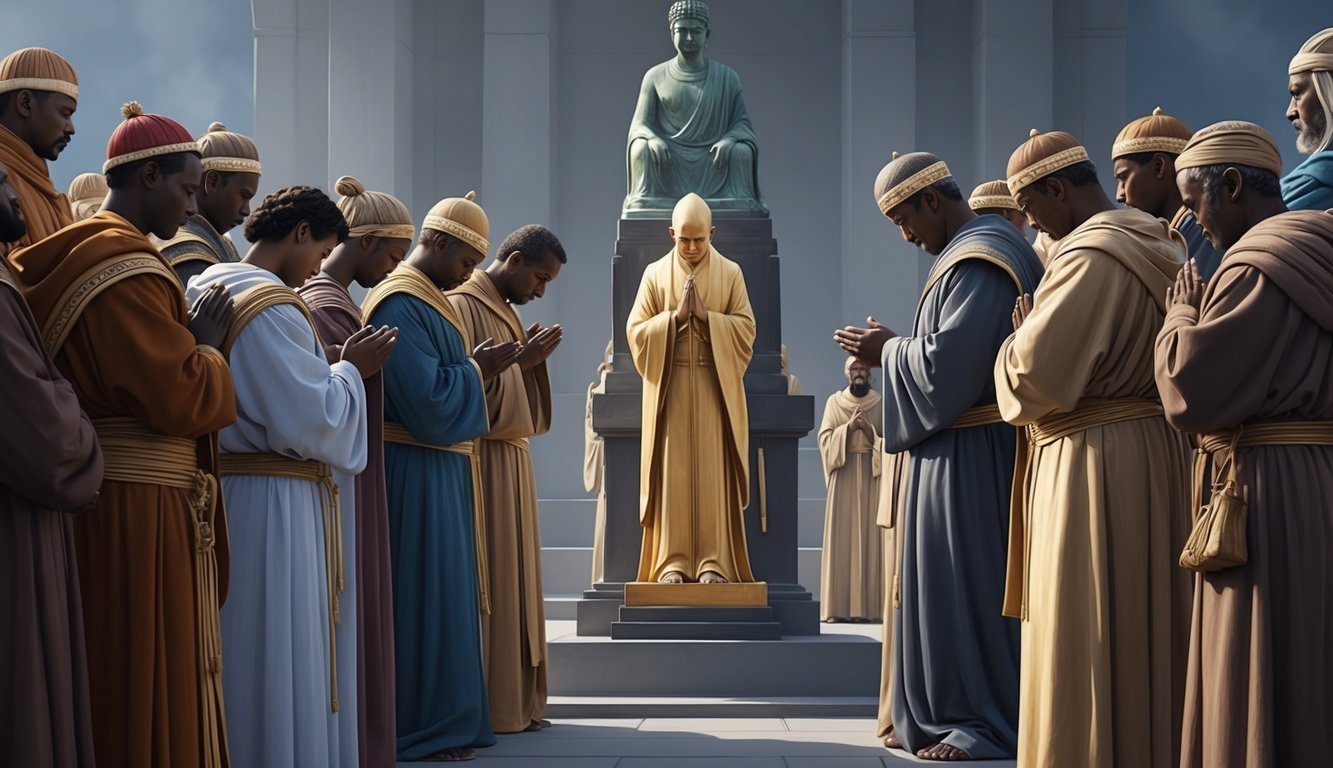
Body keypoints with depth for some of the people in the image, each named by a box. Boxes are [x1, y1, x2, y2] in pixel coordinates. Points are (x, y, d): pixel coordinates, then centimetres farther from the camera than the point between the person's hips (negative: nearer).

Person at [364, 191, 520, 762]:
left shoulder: (427, 299, 15)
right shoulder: (401, 305, -17)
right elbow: (426, 401, -24)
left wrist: (476, 367, 5)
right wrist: (478, 370, -11)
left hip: (442, 470, 10)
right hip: (418, 474, -10)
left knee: (446, 594, 13)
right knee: (427, 597, -5)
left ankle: (446, 719, 19)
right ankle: (426, 730, 1)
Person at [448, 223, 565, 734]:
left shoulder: (505, 311, 19)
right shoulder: (462, 306, -10)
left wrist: (532, 359, 3)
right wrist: (520, 359, -14)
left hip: (511, 460, 10)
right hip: (480, 461, -9)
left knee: (515, 579, 9)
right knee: (488, 581, -8)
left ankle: (517, 701, 12)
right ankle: (486, 707, -5)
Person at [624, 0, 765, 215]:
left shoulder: (727, 77, 7)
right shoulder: (656, 76, 7)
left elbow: (742, 122, 4)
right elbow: (639, 125, 5)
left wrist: (730, 139, -20)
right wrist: (652, 139, -19)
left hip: (713, 164, 0)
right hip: (668, 166, 0)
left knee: (741, 152, -28)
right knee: (641, 149, -29)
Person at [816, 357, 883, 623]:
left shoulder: (882, 403, 8)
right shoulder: (834, 401, 9)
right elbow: (825, 438, 1)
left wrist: (870, 431, -13)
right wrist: (849, 427, -12)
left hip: (873, 476, 0)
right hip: (843, 476, 0)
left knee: (872, 537, -5)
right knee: (841, 537, -5)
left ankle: (870, 605, -5)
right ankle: (839, 606, -7)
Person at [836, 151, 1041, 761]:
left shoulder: (978, 263, -16)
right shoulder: (978, 249, 16)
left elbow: (947, 362, -23)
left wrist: (889, 351, -7)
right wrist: (895, 349, 10)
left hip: (970, 455, -10)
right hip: (955, 445, 10)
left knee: (968, 583, -6)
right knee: (951, 583, 11)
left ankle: (985, 723, -1)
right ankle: (956, 714, 15)